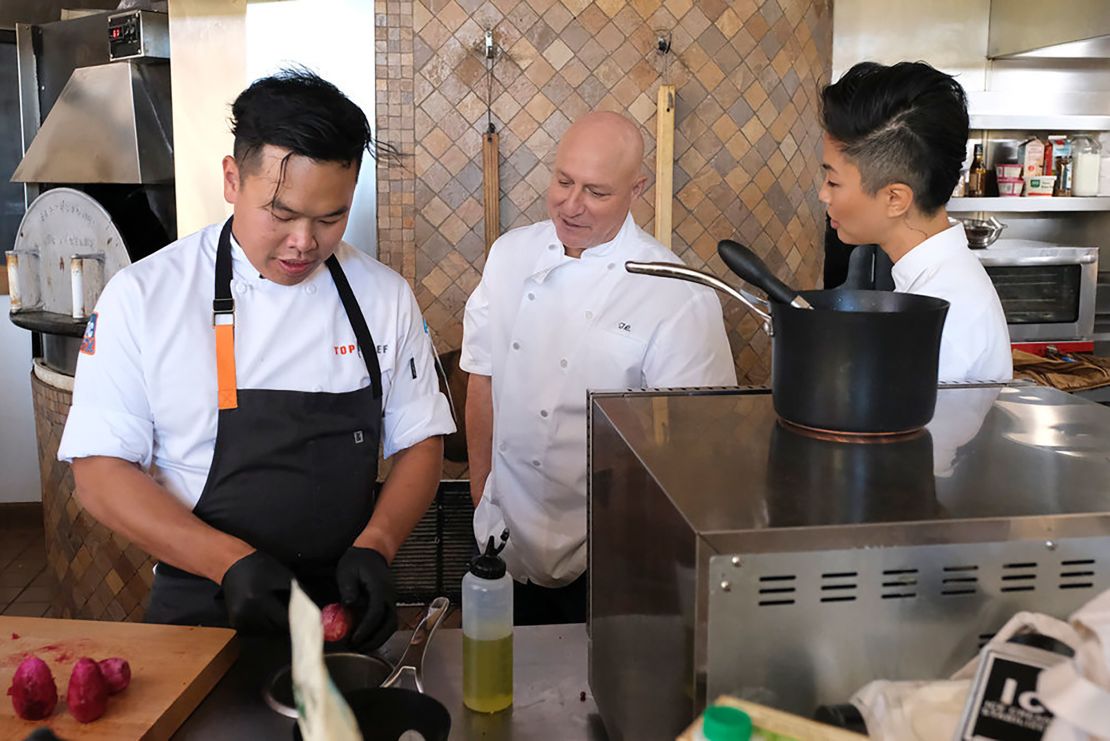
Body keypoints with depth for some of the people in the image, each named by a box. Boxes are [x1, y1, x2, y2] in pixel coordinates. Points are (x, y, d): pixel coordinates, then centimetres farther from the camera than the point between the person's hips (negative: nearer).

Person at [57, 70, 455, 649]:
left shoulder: (385, 296, 2)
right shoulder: (143, 296, -5)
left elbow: (419, 444, 7)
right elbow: (100, 471, -5)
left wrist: (375, 546, -10)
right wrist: (231, 562, -17)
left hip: (342, 606, 2)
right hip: (202, 611, -1)